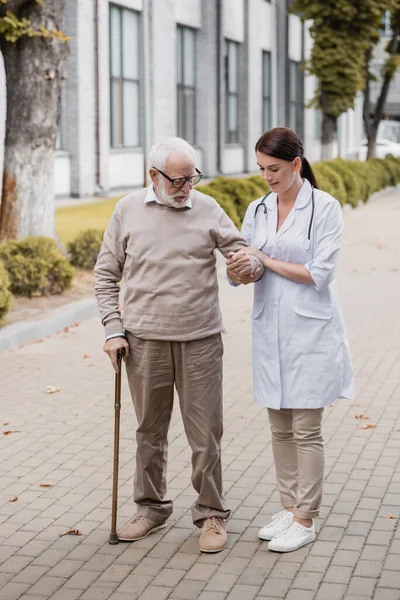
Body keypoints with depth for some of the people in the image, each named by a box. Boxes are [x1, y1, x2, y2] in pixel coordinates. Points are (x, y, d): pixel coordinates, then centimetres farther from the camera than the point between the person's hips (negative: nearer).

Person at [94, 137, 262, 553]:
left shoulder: (207, 209, 3)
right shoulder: (128, 211, 3)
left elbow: (242, 251, 1)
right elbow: (105, 275, 8)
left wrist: (252, 265, -24)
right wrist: (113, 329, 0)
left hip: (200, 340, -1)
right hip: (145, 342, 1)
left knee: (205, 434, 2)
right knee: (149, 432, 12)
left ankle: (211, 514, 16)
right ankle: (151, 508, 28)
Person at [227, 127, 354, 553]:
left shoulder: (324, 207, -8)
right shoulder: (257, 210, 8)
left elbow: (319, 273, -15)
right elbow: (244, 271, 7)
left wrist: (266, 260, -12)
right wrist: (235, 270, -16)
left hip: (309, 331, -5)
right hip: (270, 329, 6)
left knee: (306, 430, 0)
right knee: (280, 429, 12)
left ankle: (305, 521, 10)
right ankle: (289, 509, 25)